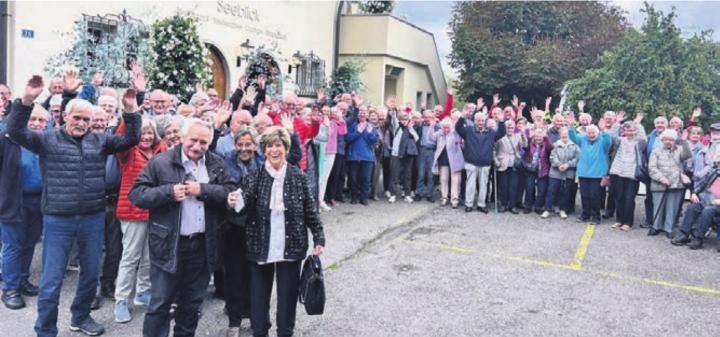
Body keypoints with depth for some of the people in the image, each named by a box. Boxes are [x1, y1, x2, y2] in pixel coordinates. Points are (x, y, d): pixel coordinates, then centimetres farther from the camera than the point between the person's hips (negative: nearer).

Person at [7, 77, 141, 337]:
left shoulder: (100, 140, 7)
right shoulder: (48, 139, 0)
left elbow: (131, 139, 1)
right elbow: (15, 131, -11)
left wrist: (131, 111, -12)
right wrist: (26, 101, -25)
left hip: (93, 219, 3)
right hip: (58, 220, -3)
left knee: (91, 274, 15)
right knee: (51, 279, 3)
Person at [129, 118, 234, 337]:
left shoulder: (217, 164, 6)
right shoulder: (161, 162, -5)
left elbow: (230, 192, -3)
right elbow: (136, 194, -7)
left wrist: (203, 190, -15)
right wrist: (168, 192, -19)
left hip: (202, 245, 4)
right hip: (168, 244, -3)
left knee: (193, 303, 17)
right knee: (160, 303, 3)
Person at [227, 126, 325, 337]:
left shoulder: (298, 177, -2)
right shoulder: (255, 177, -4)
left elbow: (309, 211, 3)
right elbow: (243, 207, -17)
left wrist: (319, 238, 1)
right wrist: (234, 203, -39)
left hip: (290, 248, 0)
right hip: (260, 248, 0)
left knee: (288, 297, 12)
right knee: (259, 297, 12)